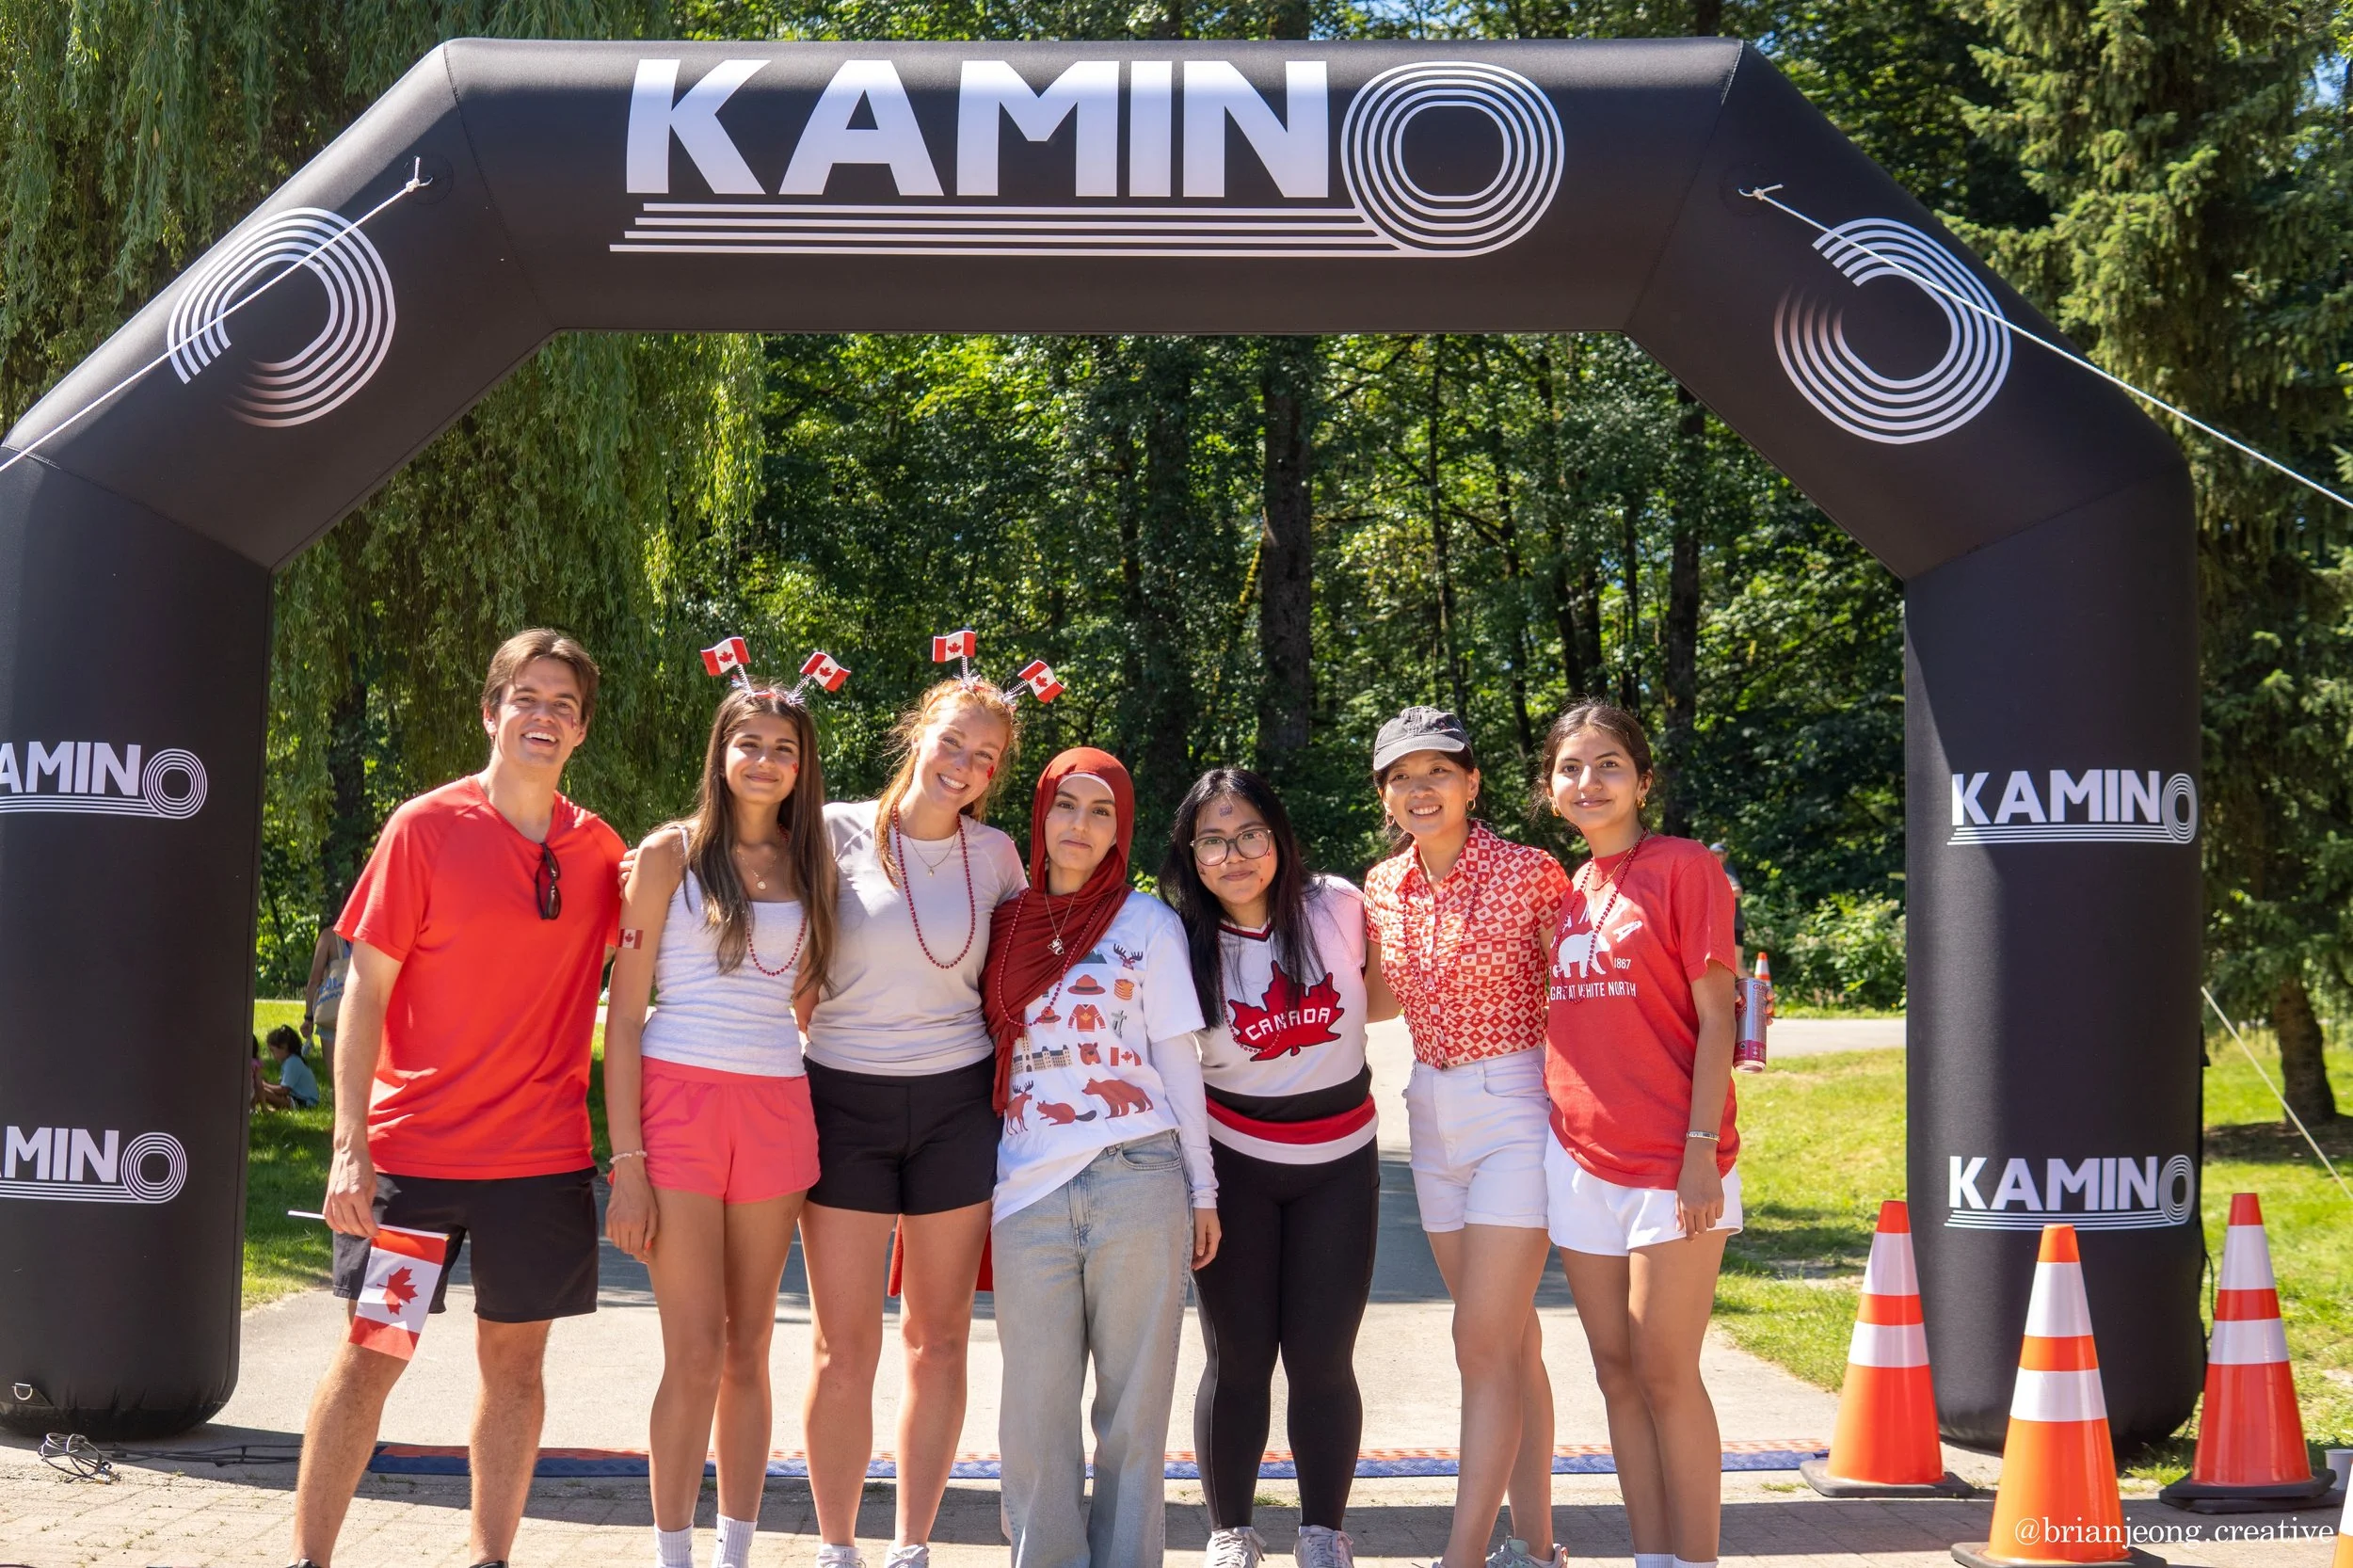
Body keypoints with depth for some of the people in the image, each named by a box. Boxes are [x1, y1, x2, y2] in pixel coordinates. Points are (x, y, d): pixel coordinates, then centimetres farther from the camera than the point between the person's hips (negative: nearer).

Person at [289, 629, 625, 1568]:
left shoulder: (600, 850, 5)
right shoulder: (426, 827, -5)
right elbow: (365, 991, -6)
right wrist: (350, 1146, -12)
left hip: (541, 1154, 3)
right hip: (413, 1147, -3)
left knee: (515, 1356, 8)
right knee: (372, 1354, 3)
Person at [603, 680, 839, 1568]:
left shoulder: (812, 865, 12)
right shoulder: (672, 853, 0)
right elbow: (625, 1012, -2)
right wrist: (628, 1163, -9)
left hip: (777, 1111, 3)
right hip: (680, 1102, -3)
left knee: (749, 1349, 8)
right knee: (696, 1353, -6)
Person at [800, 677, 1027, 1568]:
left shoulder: (995, 855, 3)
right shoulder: (838, 833, -5)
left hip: (956, 1105, 2)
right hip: (845, 1101, -2)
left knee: (939, 1338, 8)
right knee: (844, 1347, 0)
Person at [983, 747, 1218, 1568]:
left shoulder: (1147, 921, 6)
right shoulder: (1005, 924, 12)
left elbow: (1177, 1056, 6)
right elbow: (985, 1053, 17)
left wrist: (1202, 1188, 4)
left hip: (1139, 1184, -2)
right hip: (1030, 1191, 2)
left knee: (1135, 1401, 2)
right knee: (1035, 1407, 2)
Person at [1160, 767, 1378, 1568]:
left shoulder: (1338, 906, -6)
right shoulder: (1182, 944, -7)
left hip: (1339, 1164, 1)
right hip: (1234, 1164, 0)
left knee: (1322, 1358, 1)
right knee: (1238, 1357, 2)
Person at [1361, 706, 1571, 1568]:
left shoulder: (1530, 874, -12)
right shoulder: (1383, 888, 6)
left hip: (1518, 1108, -6)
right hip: (1433, 1116, 6)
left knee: (1484, 1345, -9)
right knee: (1510, 1341, 12)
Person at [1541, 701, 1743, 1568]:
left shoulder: (1684, 867, -5)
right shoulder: (1566, 891, 13)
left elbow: (1716, 1018, -8)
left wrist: (1702, 1149, -14)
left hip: (1670, 1162, -6)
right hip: (1580, 1155, 6)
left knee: (1665, 1373, -4)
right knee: (1617, 1373, 8)